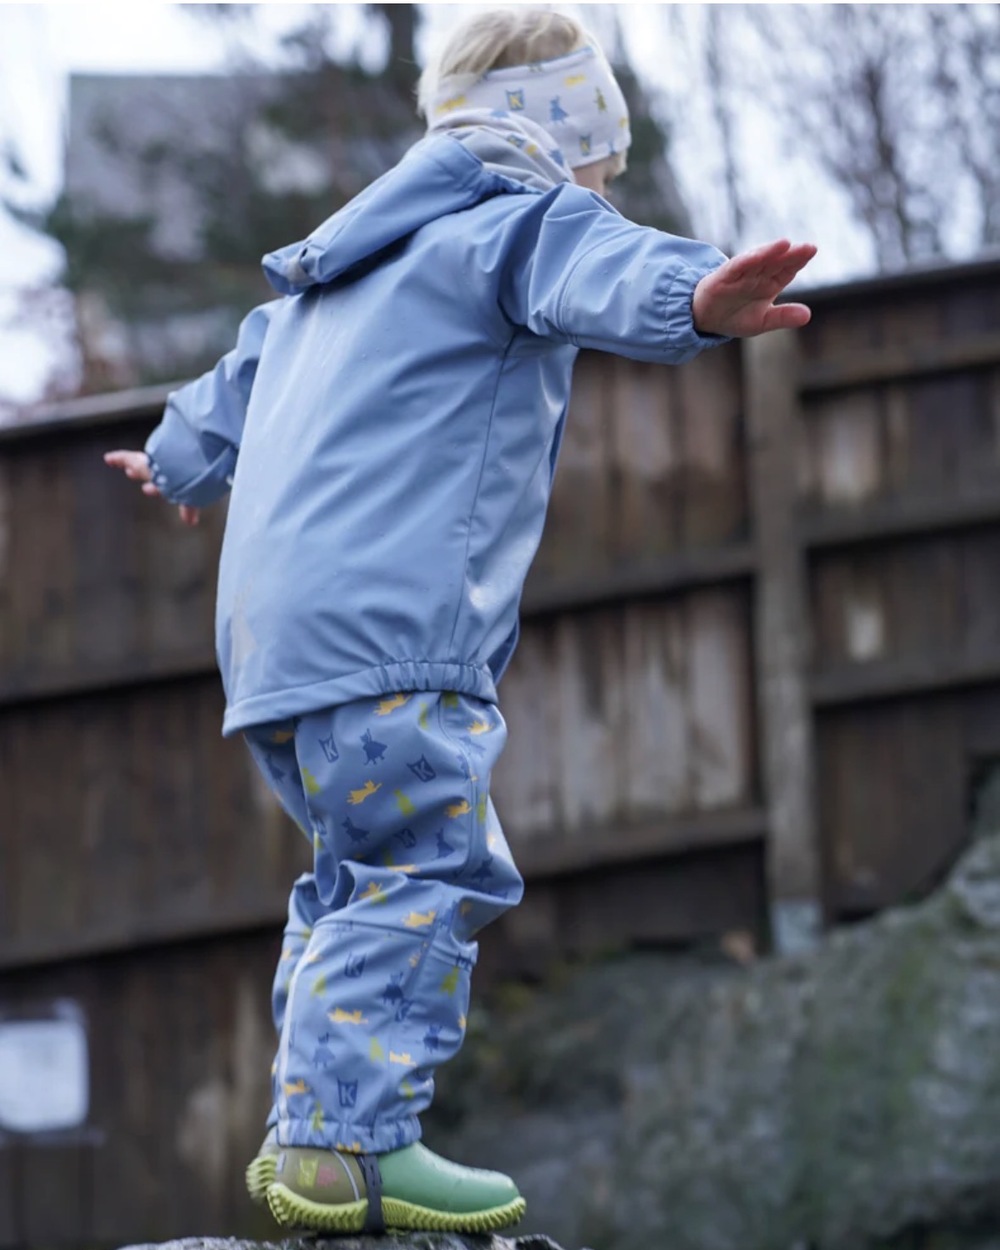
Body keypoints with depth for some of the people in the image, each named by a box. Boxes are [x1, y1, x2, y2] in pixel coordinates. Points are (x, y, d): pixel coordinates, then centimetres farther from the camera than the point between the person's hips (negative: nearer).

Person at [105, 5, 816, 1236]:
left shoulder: (338, 263, 30)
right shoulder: (516, 220, 0)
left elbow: (234, 391, 47)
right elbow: (589, 274, -27)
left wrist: (181, 464, 68)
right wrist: (696, 299, -48)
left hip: (273, 627, 10)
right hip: (385, 627, -10)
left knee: (363, 876, 20)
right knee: (428, 869, -15)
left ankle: (304, 1134, 22)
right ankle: (351, 1146, -24)